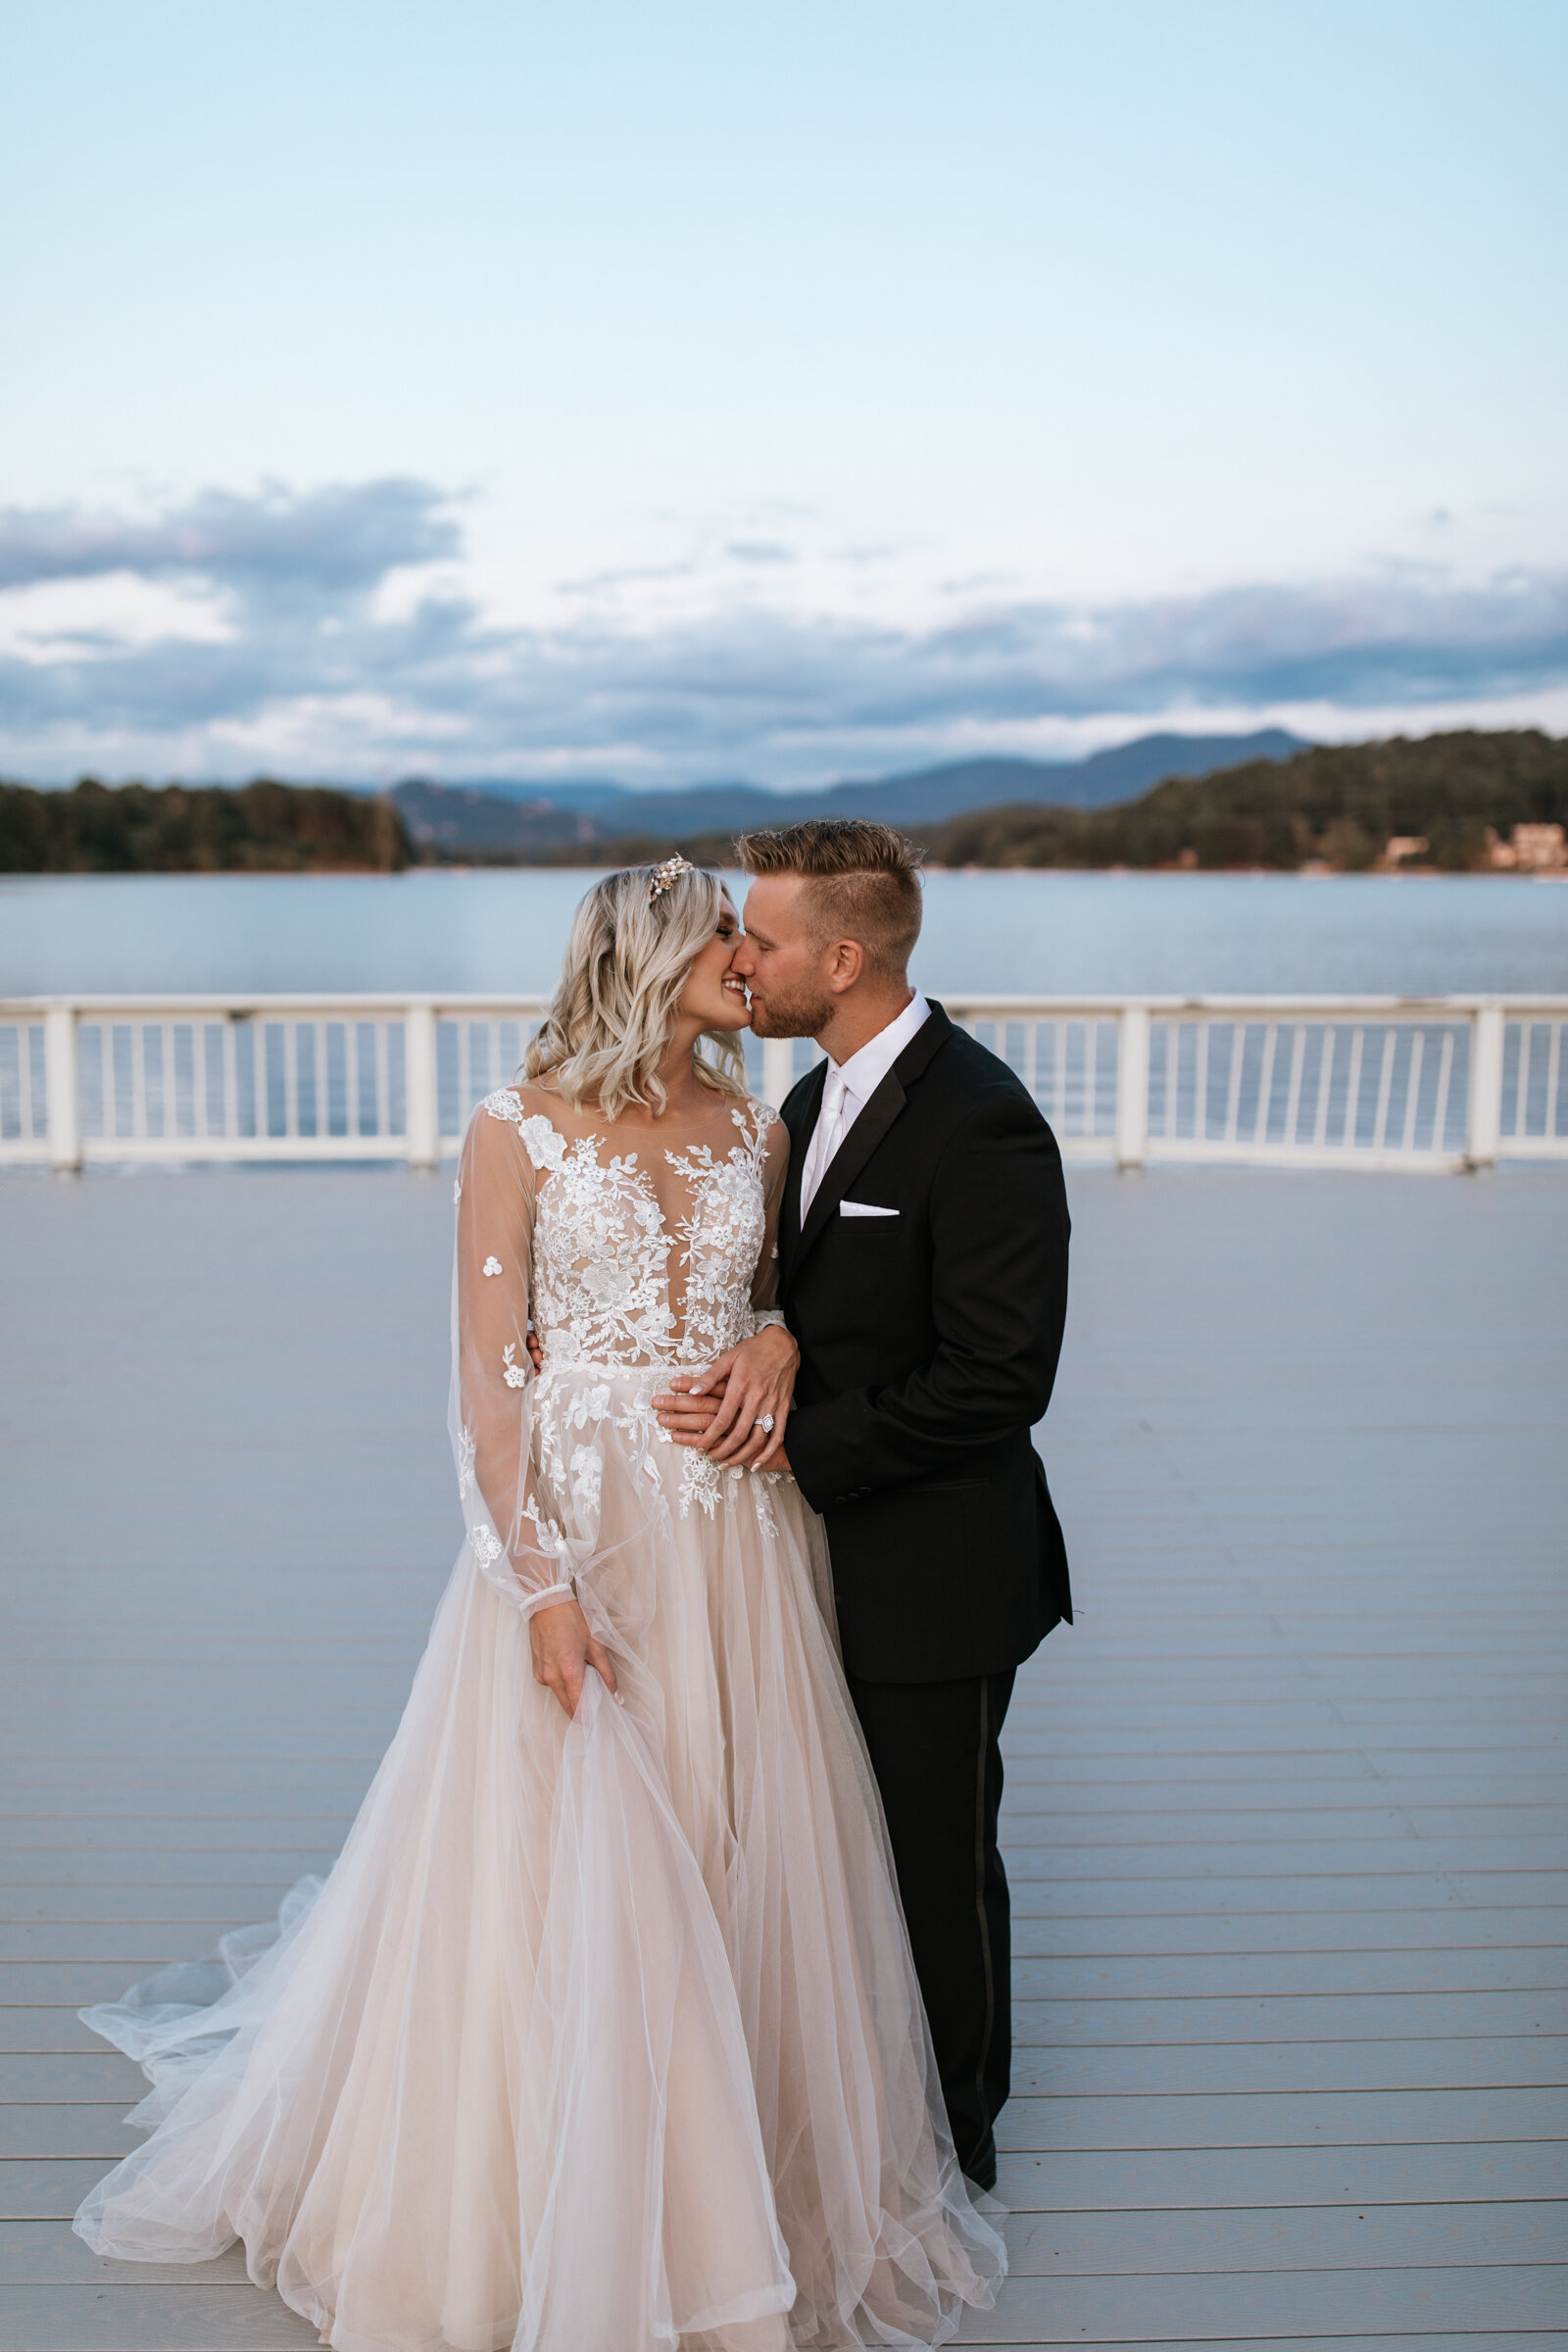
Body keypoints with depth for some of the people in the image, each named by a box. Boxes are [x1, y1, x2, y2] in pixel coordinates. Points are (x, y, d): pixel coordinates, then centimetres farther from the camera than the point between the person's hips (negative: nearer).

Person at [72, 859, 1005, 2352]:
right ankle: (551, 2199, 30)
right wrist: (542, 1583, -16)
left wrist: (780, 1352, -5)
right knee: (561, 1872, 5)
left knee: (733, 1855, 12)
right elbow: (486, 1372, -10)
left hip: (735, 1541, 4)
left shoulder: (754, 1132, 6)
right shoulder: (520, 1131, -7)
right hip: (574, 1526, -4)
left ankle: (736, 2184, 36)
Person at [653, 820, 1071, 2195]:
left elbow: (997, 1382, -24)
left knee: (937, 1870, 11)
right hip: (827, 1560, 8)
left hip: (932, 1579, -8)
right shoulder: (815, 1103, 7)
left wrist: (798, 1442, -20)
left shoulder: (981, 1123, -22)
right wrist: (772, 1343, -12)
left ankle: (954, 2145, 35)